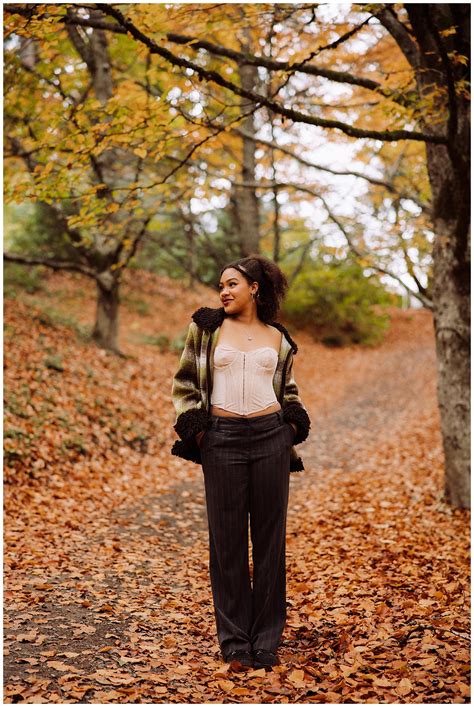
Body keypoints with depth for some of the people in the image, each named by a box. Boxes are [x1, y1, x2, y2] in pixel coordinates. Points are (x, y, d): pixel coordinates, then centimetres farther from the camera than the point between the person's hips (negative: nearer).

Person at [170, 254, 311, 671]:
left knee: (270, 538, 5)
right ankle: (235, 644, 15)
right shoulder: (207, 327, 7)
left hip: (271, 436, 1)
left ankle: (267, 641, 17)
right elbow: (184, 382, 10)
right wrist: (194, 428, -1)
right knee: (228, 539, 3)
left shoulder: (278, 338, 11)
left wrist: (294, 423, 7)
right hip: (222, 438, -1)